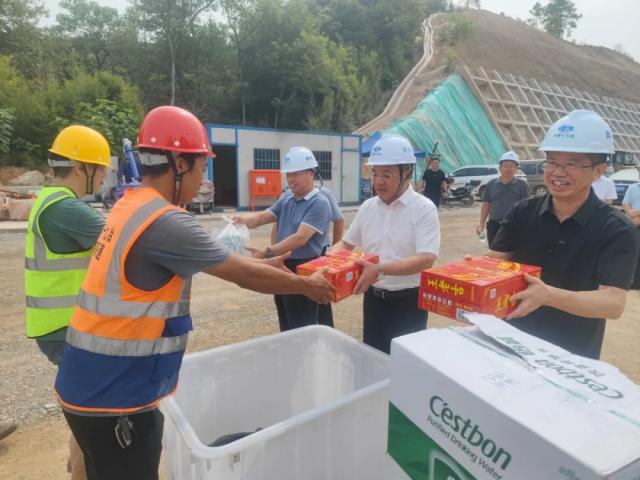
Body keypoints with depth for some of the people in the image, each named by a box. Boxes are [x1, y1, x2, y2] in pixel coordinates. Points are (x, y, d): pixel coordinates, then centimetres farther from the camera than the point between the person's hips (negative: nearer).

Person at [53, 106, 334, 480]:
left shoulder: (132, 205, 4)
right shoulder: (166, 223, -26)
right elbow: (245, 275, -17)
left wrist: (264, 264, 15)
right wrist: (307, 286, -2)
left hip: (99, 383, 9)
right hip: (112, 395, -9)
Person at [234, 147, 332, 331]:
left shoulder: (319, 203, -17)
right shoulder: (286, 198, 8)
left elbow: (300, 238, -26)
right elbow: (262, 217, 5)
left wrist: (268, 253, -35)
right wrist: (243, 219, -18)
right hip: (283, 266, 8)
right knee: (286, 325, 21)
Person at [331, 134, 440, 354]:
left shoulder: (423, 208, -13)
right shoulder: (368, 207, 3)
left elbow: (426, 260, -22)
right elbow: (346, 243, 14)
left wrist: (380, 269, -33)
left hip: (408, 302, -5)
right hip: (374, 298, 5)